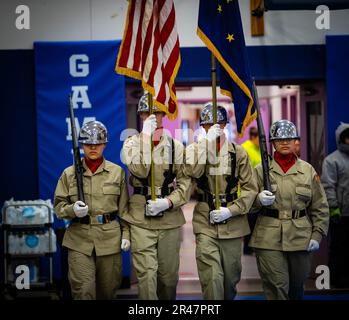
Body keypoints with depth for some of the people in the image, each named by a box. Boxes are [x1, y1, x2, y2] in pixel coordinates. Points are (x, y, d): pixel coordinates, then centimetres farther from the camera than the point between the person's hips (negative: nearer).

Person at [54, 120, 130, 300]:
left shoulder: (117, 172, 5)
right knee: (83, 289, -7)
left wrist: (126, 234, 2)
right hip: (79, 239, -1)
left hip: (110, 238, 1)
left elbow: (123, 206, 8)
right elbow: (58, 206, 5)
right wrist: (72, 210, -15)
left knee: (108, 288, 10)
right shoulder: (69, 173, 3)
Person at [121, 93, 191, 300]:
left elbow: (185, 182, 2)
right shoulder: (133, 143, 3)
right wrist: (146, 136, -16)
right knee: (146, 275, -8)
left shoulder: (175, 146, 6)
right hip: (141, 220, -2)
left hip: (170, 219, 2)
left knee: (169, 275, 10)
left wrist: (168, 202, -13)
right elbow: (139, 170, -17)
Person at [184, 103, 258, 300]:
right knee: (212, 278, -12)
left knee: (231, 277, 13)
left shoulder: (238, 152, 4)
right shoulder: (195, 149, 4)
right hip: (205, 224, -1)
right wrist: (208, 142, -18)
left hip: (232, 223, 2)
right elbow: (193, 172, -17)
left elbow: (250, 188, 1)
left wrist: (231, 210, -11)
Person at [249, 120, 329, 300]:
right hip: (269, 238, -2)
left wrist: (317, 234, 0)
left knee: (297, 285, 11)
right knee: (276, 286, -6)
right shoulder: (261, 170, 5)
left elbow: (320, 207, 9)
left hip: (300, 238, 2)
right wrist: (259, 199, -16)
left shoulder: (308, 170, 8)